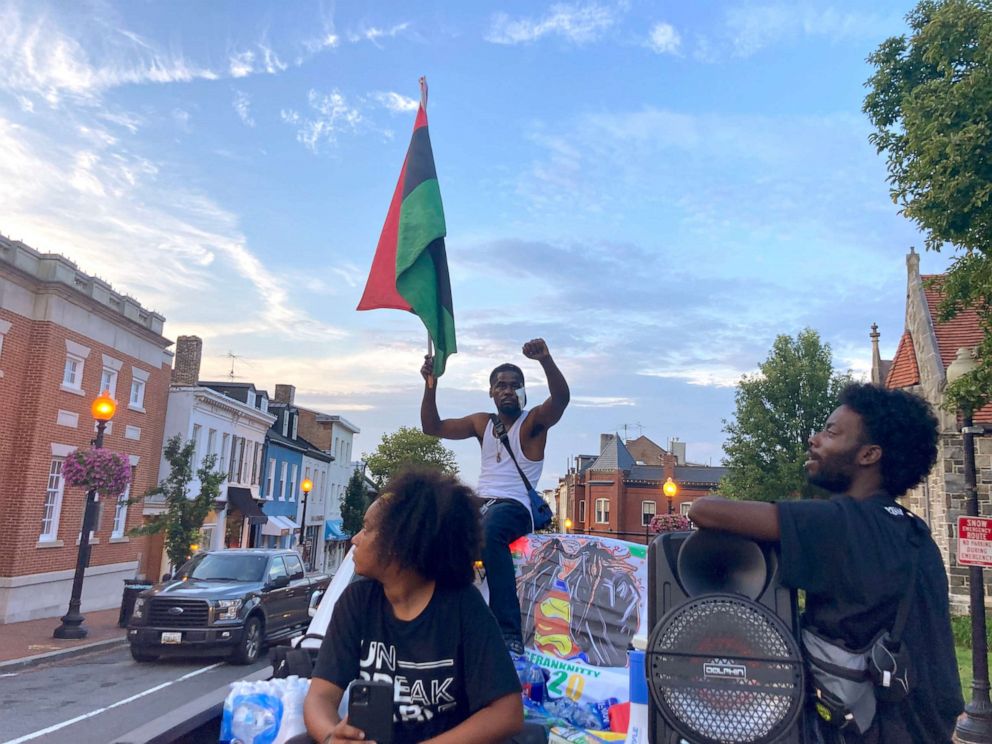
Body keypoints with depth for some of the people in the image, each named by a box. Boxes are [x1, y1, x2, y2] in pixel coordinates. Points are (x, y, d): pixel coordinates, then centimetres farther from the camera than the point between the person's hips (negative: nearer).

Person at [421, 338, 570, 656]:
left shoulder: (533, 422, 2)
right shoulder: (481, 423, 17)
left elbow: (561, 397, -18)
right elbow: (432, 427, 15)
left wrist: (546, 360, -36)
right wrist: (430, 386, 0)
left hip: (515, 507, -6)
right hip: (479, 505, 6)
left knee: (488, 530, -41)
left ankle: (510, 635, -45)